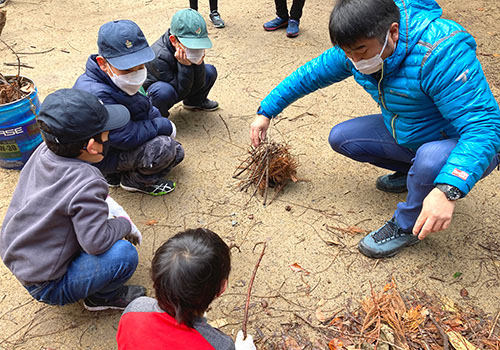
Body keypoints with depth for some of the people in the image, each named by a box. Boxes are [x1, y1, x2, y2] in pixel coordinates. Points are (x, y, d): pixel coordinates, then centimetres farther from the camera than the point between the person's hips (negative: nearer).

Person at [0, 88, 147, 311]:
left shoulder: (43, 152, -8)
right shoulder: (86, 182, -32)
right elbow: (96, 242, -29)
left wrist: (104, 202, 1)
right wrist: (124, 224, -11)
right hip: (46, 287, -9)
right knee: (124, 254, -23)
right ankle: (102, 297, 7)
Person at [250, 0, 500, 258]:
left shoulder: (441, 53, -36)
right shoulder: (356, 48, -13)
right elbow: (310, 75, 2)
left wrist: (448, 190, -52)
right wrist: (265, 112, 3)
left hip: (465, 144, -7)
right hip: (407, 135, 7)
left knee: (431, 159, -39)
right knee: (340, 138, 1)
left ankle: (407, 226, -8)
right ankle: (411, 172, 18)